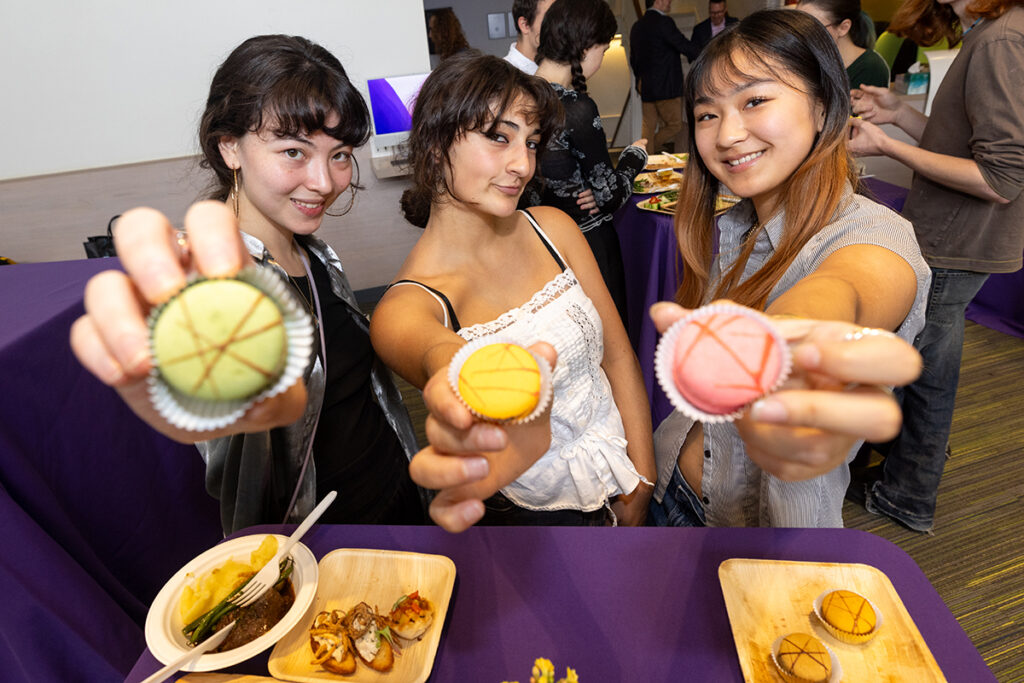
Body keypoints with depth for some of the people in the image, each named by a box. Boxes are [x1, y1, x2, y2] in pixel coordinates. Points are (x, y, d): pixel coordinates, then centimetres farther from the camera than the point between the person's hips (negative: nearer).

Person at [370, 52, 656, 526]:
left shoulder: (552, 229, -8)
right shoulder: (405, 310, -21)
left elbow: (618, 356, -5)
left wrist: (642, 485, -8)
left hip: (623, 489, 2)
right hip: (532, 514, -2)